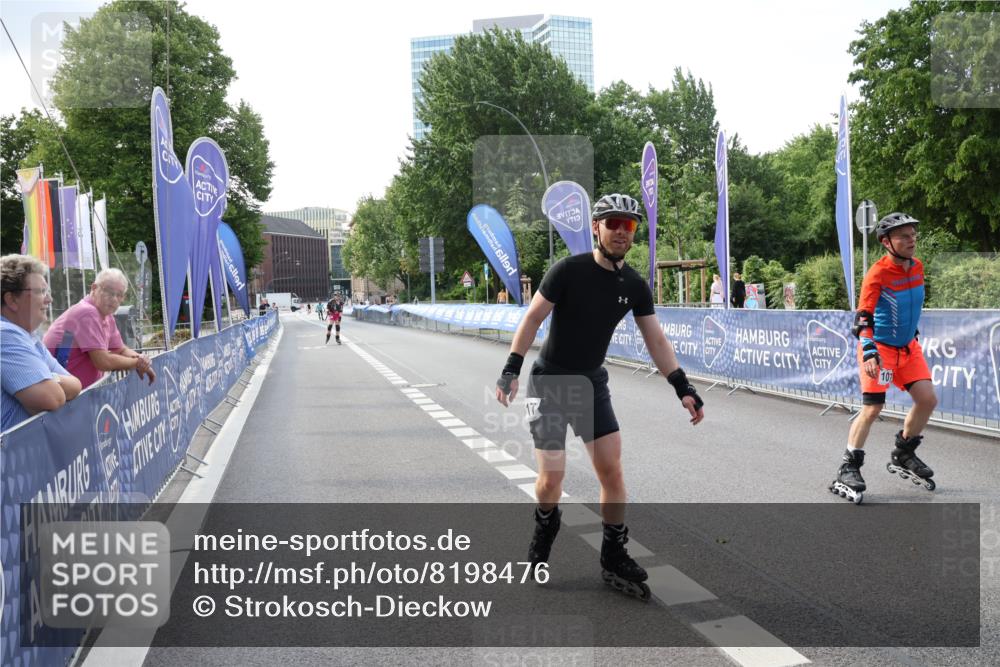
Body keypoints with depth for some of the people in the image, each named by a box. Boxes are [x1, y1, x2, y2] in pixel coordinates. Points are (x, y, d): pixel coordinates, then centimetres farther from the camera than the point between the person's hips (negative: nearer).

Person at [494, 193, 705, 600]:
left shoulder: (635, 286, -3)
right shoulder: (568, 270, -16)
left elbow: (656, 340, 0)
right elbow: (532, 319, -13)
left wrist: (683, 388, -8)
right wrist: (511, 371, -19)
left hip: (592, 384, 4)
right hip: (549, 382, -4)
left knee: (612, 470, -3)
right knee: (551, 479, -6)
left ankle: (614, 558, 11)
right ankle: (545, 526, 27)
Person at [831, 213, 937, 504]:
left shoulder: (917, 266, 2)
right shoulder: (877, 274, -20)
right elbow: (862, 317, -25)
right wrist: (869, 352, -36)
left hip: (908, 347, 7)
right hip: (879, 349, -7)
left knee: (927, 399, 1)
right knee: (872, 409, -11)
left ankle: (903, 455, 22)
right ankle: (848, 469, 0)